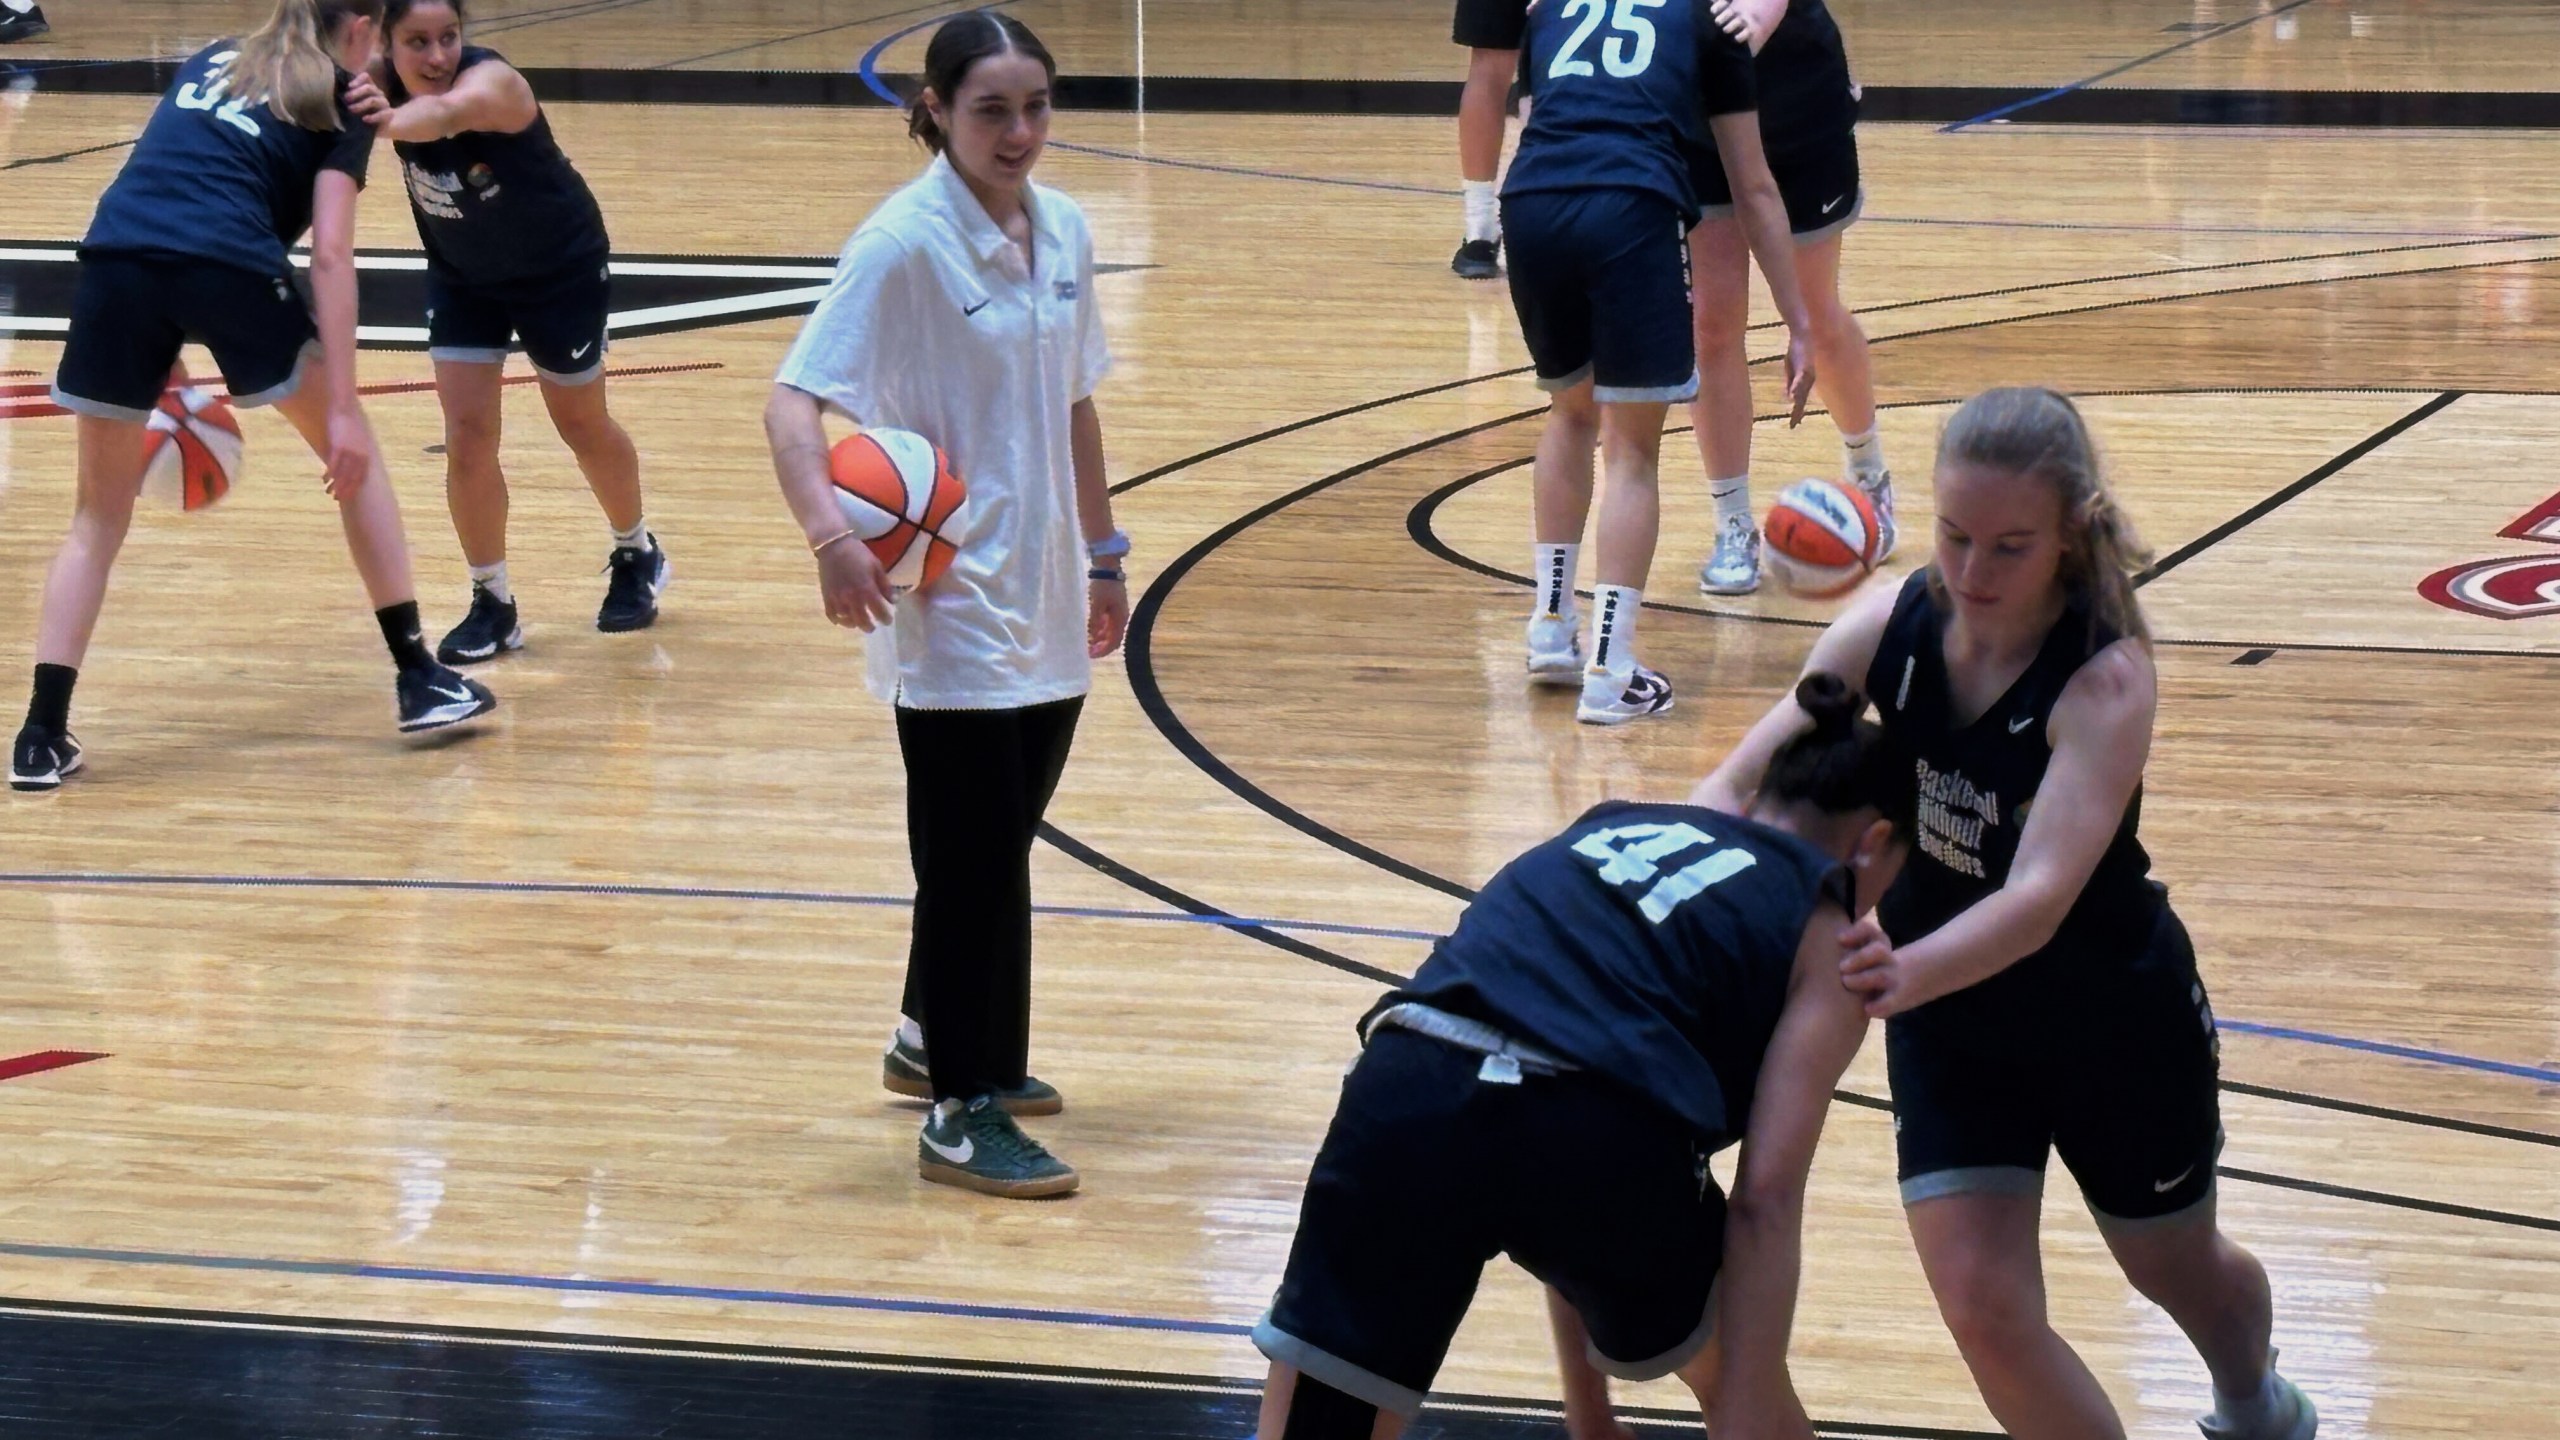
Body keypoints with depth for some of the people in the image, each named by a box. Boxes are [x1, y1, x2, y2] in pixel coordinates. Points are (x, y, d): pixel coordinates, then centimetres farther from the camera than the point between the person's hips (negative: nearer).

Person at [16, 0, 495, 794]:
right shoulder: (337, 102, 16)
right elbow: (329, 255, 4)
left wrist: (162, 360, 34)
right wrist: (343, 411, 0)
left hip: (115, 257, 4)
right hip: (226, 265, -4)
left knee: (100, 515, 16)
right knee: (351, 449, 20)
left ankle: (43, 734, 5)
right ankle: (419, 677, 21)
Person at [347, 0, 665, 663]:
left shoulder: (490, 81, -37)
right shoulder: (383, 83, -19)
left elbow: (444, 113, -59)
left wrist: (396, 122, -81)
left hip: (561, 270, -4)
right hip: (463, 278, 4)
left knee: (581, 425, 15)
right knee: (467, 437, -7)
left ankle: (638, 556, 41)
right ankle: (493, 604, 10)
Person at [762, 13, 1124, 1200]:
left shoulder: (1062, 234, 4)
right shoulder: (904, 246, -16)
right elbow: (792, 403, -21)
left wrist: (1103, 553, 20)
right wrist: (829, 534, -37)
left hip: (1044, 605, 7)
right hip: (950, 612, -7)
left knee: (1000, 840, 18)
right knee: (977, 856, -4)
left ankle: (937, 1040, 37)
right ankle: (962, 1115, 5)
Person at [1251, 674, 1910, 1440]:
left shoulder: (1614, 824, 34)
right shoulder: (1822, 931, 18)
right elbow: (1767, 1197, 5)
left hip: (1409, 1094, 3)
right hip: (1593, 1124, -3)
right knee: (1736, 1370, 27)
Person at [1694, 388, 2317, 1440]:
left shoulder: (2107, 678, -31)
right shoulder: (1891, 628, -19)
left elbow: (2042, 894, -43)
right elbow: (1741, 782, -19)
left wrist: (1911, 973, -62)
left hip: (2111, 1016, -3)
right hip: (1949, 1022, 3)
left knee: (2176, 1268, 21)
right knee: (1982, 1306, -9)